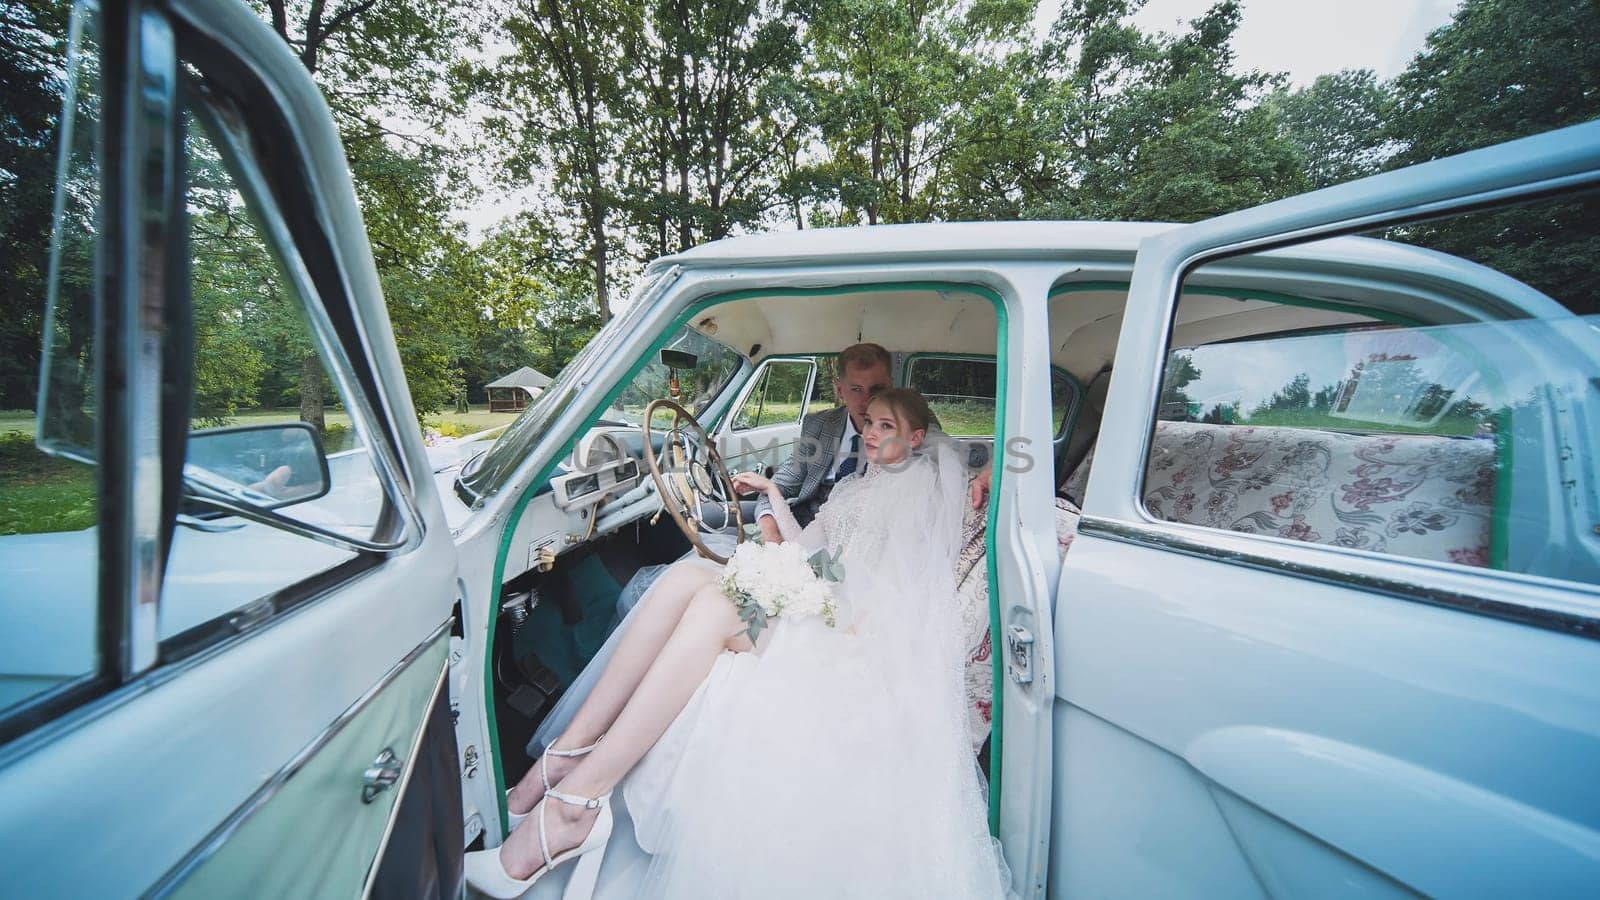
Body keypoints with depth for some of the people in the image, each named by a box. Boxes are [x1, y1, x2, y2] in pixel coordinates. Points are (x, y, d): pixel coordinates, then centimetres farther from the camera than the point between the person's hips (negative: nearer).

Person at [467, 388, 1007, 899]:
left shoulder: (924, 490, 8)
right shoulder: (854, 486, 28)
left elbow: (907, 587, -3)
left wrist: (851, 628, -16)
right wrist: (774, 495, 16)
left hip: (852, 629, -6)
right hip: (806, 600, 6)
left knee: (716, 603, -31)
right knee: (687, 575, -21)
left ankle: (575, 804, -29)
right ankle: (570, 749, -22)